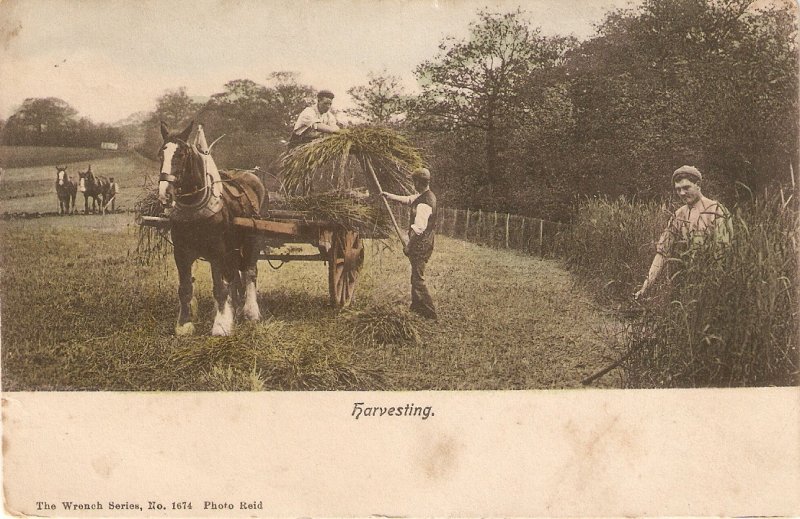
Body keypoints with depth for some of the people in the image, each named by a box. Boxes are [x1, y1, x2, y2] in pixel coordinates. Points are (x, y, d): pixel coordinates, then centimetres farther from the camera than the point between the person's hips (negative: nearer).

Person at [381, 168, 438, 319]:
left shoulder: (424, 203, -25)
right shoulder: (427, 196, 7)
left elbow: (418, 228, -27)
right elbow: (407, 199, 21)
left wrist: (408, 245, -17)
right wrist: (388, 195, 24)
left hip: (420, 244, -10)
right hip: (425, 243, 10)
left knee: (418, 278, -4)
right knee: (416, 276, 22)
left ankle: (430, 312, -1)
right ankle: (416, 305, 35)